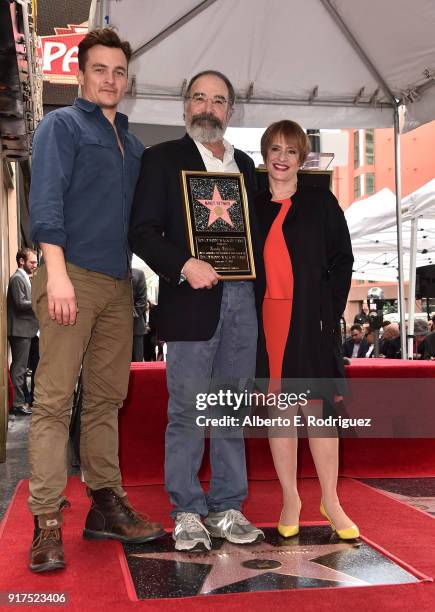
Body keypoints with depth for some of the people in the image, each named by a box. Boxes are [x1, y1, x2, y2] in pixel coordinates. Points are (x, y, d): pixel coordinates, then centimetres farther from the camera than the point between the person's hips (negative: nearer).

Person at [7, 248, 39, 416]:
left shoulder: (24, 278, 19)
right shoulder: (17, 278, -12)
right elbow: (20, 303, -20)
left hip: (24, 330, 10)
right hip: (19, 330, -10)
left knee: (21, 367, 15)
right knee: (19, 368, -7)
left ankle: (22, 399, 23)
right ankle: (18, 404, -3)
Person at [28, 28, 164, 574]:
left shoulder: (133, 144, 23)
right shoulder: (61, 125, 4)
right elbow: (46, 200, -9)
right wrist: (57, 272, -20)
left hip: (118, 283, 7)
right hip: (73, 275, -6)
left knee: (106, 397, 9)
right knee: (54, 398, -7)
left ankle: (106, 504, 17)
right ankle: (47, 523, -3)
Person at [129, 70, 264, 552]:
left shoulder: (244, 164, 19)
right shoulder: (162, 159, 5)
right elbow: (142, 231, -3)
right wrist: (184, 266, -18)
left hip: (241, 298, 5)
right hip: (191, 298, -4)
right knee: (186, 410, -1)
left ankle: (227, 508, 18)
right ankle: (187, 513, 11)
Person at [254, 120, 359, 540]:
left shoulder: (320, 202, 7)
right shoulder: (251, 206, 12)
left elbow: (342, 260, 5)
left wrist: (329, 311, -6)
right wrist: (247, 314, 0)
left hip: (310, 320, -2)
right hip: (266, 320, 2)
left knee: (318, 407, -3)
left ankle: (330, 501, 9)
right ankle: (290, 500, 16)